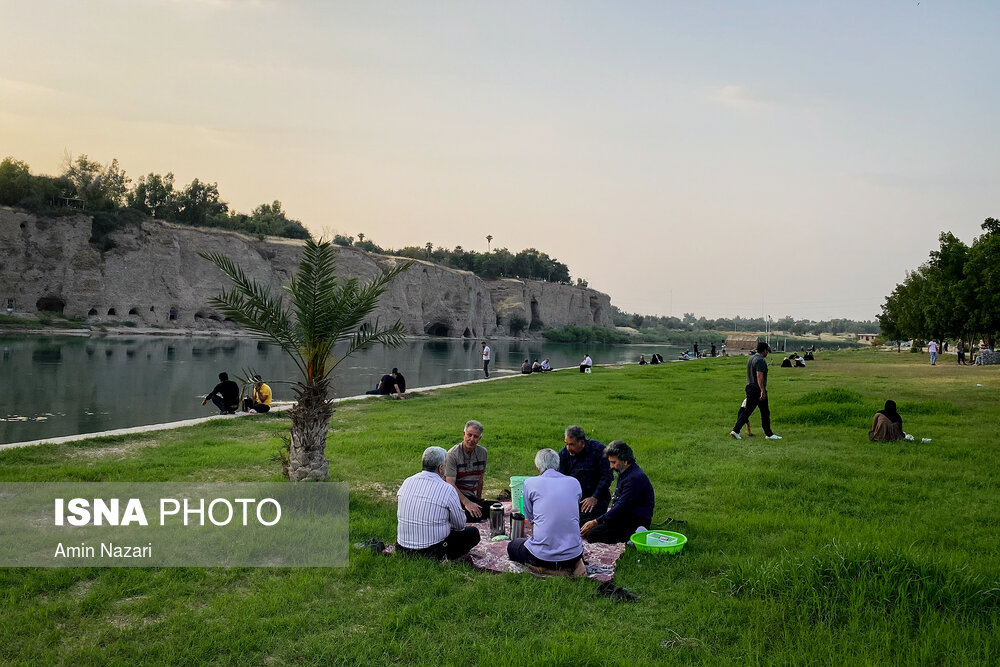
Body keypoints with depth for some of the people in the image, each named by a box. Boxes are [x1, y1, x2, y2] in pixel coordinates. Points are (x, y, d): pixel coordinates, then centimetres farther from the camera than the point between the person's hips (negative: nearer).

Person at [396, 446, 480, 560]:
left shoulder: (407, 482, 1)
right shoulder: (447, 489, -14)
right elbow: (460, 524, -3)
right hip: (432, 552, -6)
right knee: (473, 533, 12)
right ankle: (443, 558, 0)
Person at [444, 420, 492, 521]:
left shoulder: (482, 452, 8)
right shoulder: (453, 454, -11)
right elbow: (450, 484, -19)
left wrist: (478, 500, 19)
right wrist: (466, 503, -30)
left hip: (472, 497, 6)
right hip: (456, 497, -6)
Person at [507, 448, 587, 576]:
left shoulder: (530, 483, -2)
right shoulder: (574, 483, 7)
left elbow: (530, 518, 9)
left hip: (542, 555, -4)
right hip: (572, 554, 4)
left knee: (512, 546, 28)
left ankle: (545, 568, 1)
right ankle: (575, 564, 6)